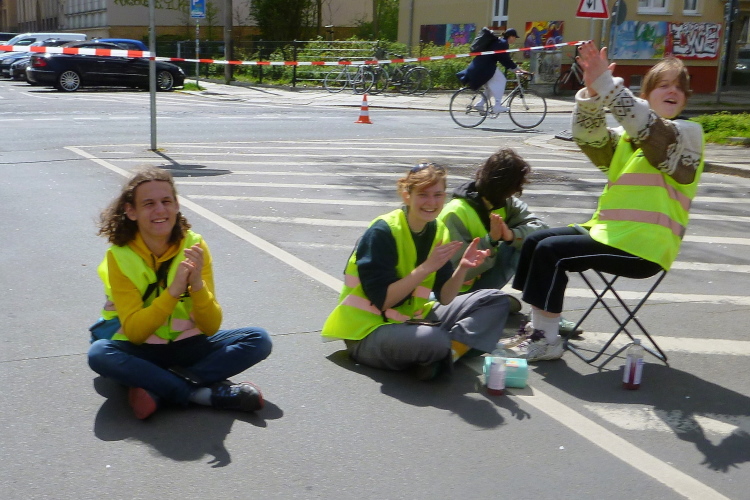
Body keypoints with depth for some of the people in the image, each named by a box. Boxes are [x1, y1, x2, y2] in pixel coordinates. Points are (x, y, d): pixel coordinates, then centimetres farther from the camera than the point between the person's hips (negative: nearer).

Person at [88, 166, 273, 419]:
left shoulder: (194, 246, -10)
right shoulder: (120, 256, -14)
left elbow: (211, 327, -12)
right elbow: (134, 332, -20)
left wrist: (198, 285, -30)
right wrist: (173, 290, -33)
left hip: (188, 346, 2)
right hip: (143, 351, -2)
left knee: (259, 340, -19)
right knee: (99, 353, -33)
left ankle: (158, 389, -26)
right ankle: (205, 393, -29)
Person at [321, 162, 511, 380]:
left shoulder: (438, 231, 2)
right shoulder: (382, 232, -19)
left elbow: (445, 298, 1)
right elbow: (382, 301, -23)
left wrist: (462, 268, -17)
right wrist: (427, 267, -27)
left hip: (413, 319, 8)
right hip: (370, 331, -8)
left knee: (496, 300, 1)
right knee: (432, 340, -40)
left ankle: (449, 352, -15)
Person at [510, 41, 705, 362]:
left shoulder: (688, 134, -5)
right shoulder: (627, 137, 15)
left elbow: (647, 127, -26)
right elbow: (588, 136, -5)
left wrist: (607, 83, -32)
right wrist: (592, 91, -23)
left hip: (641, 247, -8)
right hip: (609, 232, 8)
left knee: (550, 250, -18)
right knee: (535, 241, 3)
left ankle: (547, 341, -8)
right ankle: (537, 326, 10)